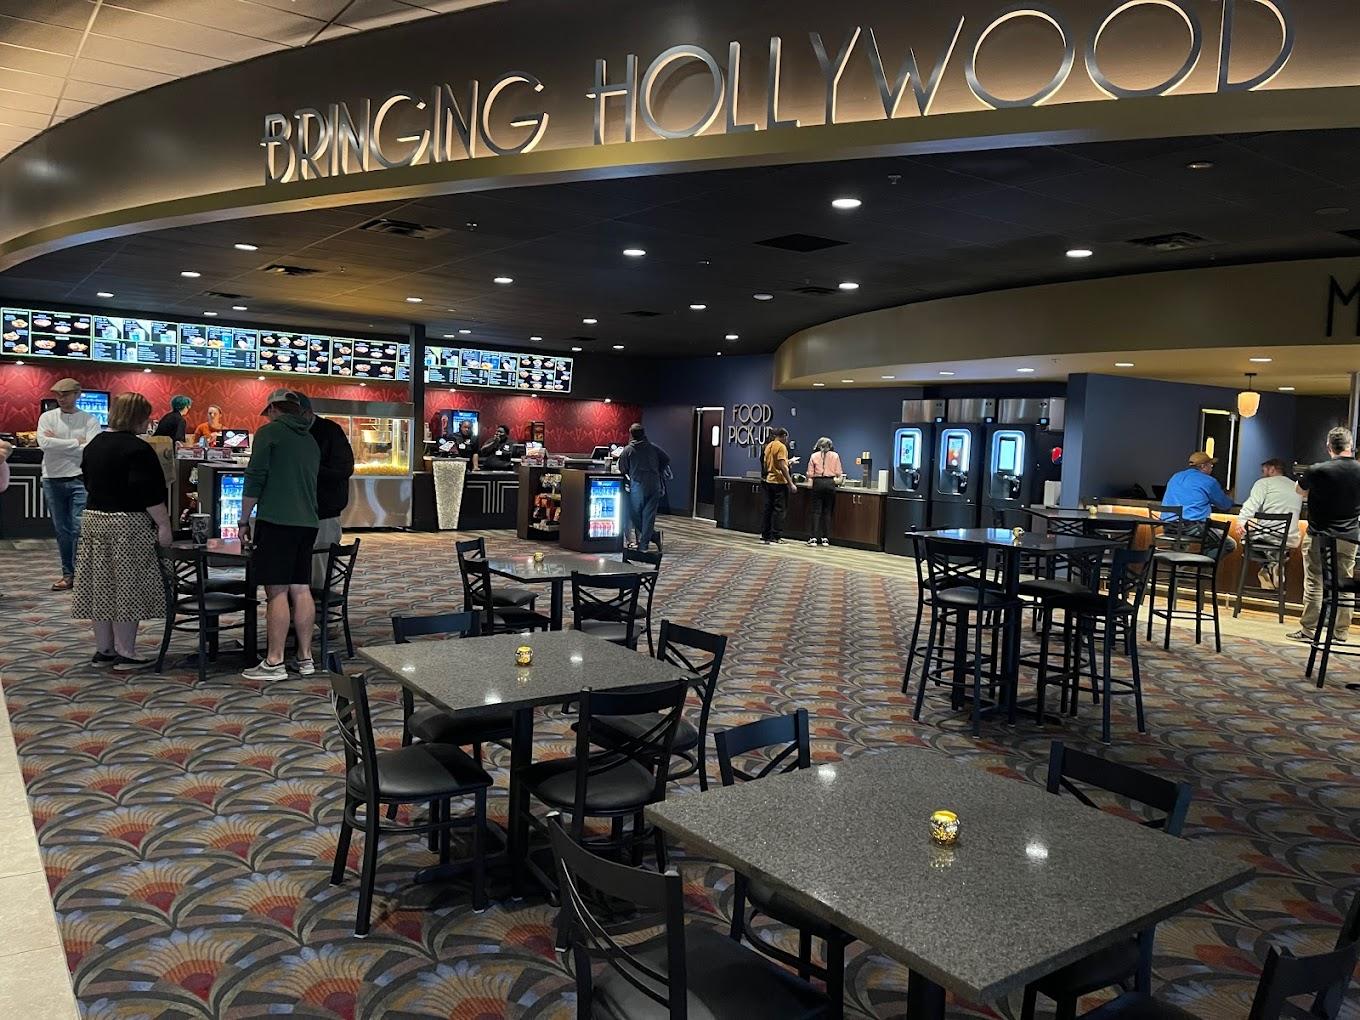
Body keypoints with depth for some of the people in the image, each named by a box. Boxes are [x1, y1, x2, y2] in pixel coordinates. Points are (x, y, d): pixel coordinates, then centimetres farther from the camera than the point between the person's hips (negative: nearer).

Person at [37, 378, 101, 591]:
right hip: (53, 480, 3)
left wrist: (57, 443, -9)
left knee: (80, 529, -5)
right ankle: (68, 574, 17)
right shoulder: (47, 417, 6)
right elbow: (44, 443, -12)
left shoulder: (90, 420, 1)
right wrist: (77, 442, -12)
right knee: (62, 530, 9)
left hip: (80, 480, -2)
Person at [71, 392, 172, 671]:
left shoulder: (94, 445, 12)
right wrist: (164, 524, -14)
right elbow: (150, 493, -18)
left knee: (101, 586, 11)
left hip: (94, 519, 9)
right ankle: (125, 655, 0)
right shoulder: (138, 449, -15)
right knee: (127, 589, -4)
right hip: (128, 525, -9)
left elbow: (89, 481, 22)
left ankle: (103, 650, 18)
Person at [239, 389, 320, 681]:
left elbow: (254, 479, -7)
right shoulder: (311, 441, 19)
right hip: (308, 523, 7)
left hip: (277, 521, -6)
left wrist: (244, 520, 0)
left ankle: (274, 662, -3)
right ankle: (305, 658, 14)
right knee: (301, 589, 9)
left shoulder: (269, 432, -1)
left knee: (277, 591, -5)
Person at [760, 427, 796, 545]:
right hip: (780, 482, -8)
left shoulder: (768, 446, 11)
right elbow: (782, 467, -20)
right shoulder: (781, 447, -13)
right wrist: (791, 483, -20)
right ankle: (775, 538, -3)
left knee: (768, 509, 12)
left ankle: (765, 535, 15)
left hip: (769, 481, 8)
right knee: (779, 510, -3)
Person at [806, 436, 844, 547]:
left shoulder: (814, 456, 6)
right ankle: (825, 538, 5)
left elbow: (810, 474, 2)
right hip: (830, 483, 1)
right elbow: (839, 473, 5)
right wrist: (837, 480, 24)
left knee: (816, 511, 0)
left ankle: (814, 538, -7)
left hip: (818, 484, -1)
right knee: (827, 511, 6)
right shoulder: (835, 456, 7)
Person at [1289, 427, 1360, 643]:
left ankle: (1309, 630, 4)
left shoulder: (1317, 471, -14)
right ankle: (1342, 632, 15)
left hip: (1319, 536, -3)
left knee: (1314, 583, 2)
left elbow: (1301, 492, 5)